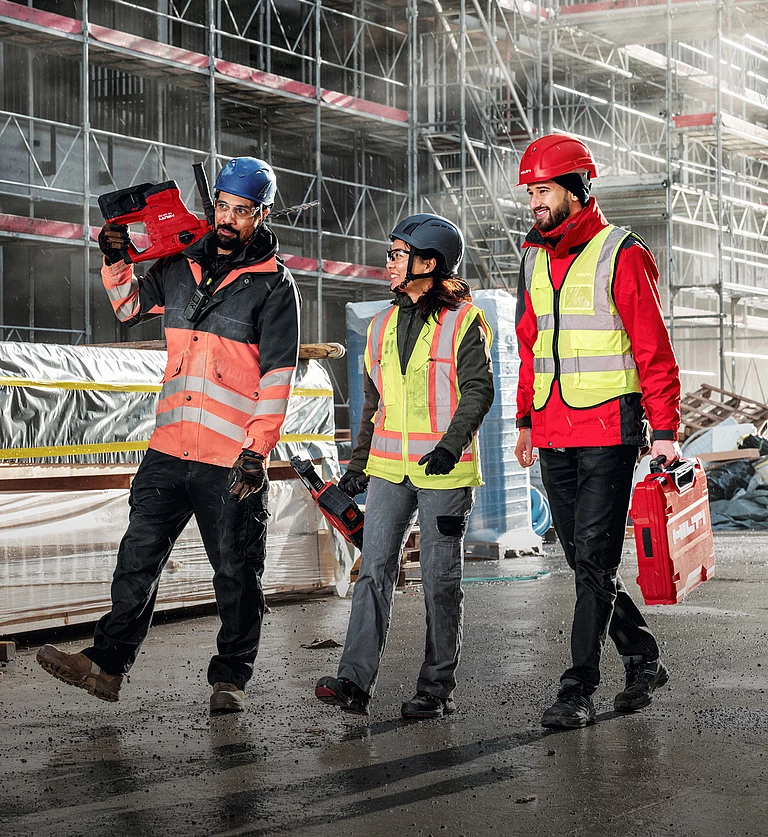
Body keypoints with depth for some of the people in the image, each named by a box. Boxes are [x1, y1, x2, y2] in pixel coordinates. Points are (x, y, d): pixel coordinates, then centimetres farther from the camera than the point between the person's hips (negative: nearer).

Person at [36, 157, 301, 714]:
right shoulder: (182, 266, 11)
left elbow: (277, 374, -8)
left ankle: (231, 678, 16)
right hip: (170, 448, 5)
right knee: (138, 557, 5)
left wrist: (258, 450, -15)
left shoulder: (274, 285, -3)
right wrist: (117, 263, 10)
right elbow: (132, 306, 30)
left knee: (236, 573, 5)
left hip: (233, 460, -5)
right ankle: (109, 663, 11)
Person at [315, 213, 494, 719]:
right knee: (374, 570, -5)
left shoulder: (464, 321, -3)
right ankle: (356, 681, -8)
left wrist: (451, 446, -23)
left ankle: (438, 689, 9)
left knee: (440, 579, 2)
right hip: (389, 468, 5)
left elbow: (478, 391, -10)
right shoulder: (383, 324, 15)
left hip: (445, 471, -5)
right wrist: (359, 464, 17)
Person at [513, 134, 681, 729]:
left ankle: (579, 690, -5)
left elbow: (654, 347, -8)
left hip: (610, 433, -7)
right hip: (554, 436, 7)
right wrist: (527, 419, 19)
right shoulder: (536, 260, 14)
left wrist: (665, 428, -12)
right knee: (585, 561, 10)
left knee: (595, 559, -8)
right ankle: (644, 660, 25)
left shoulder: (622, 256, -7)